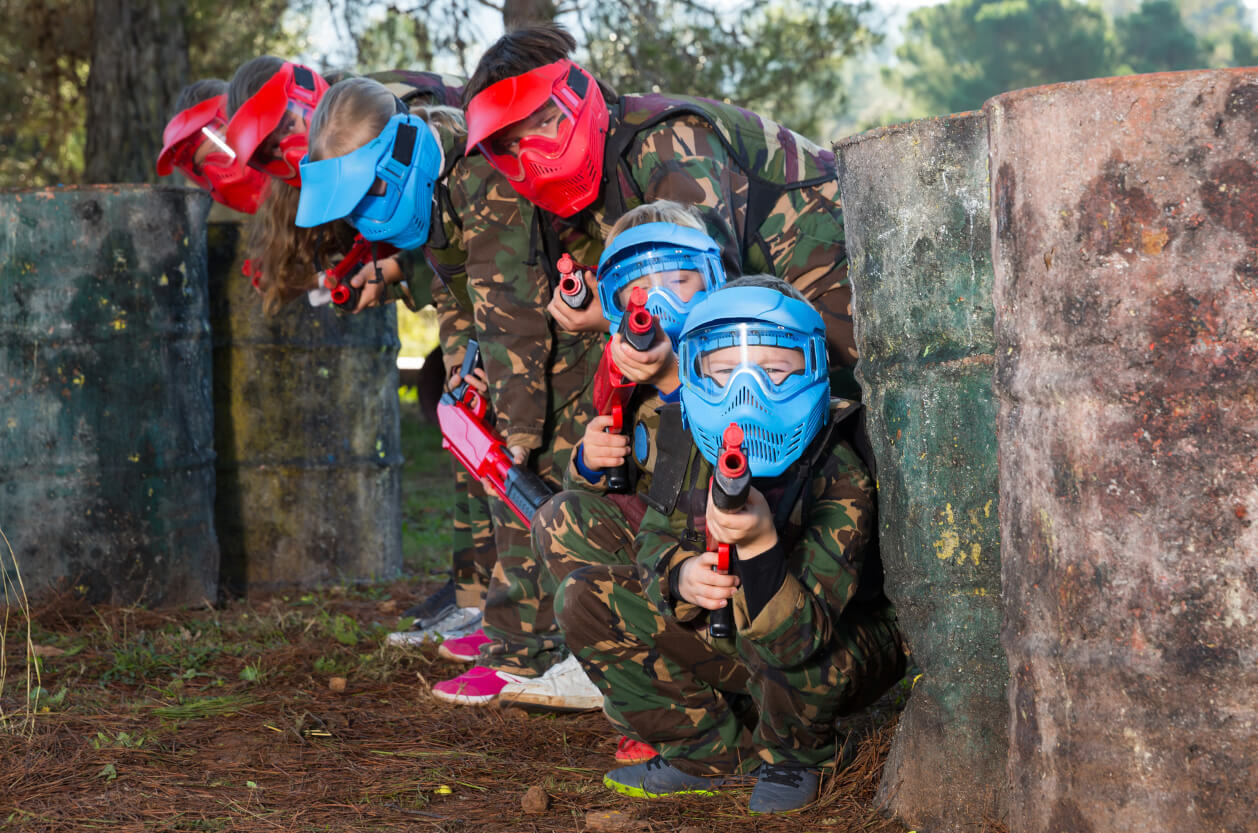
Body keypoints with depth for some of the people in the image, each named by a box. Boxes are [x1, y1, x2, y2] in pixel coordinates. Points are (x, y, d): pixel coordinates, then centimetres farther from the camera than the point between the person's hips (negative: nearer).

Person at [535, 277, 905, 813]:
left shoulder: (841, 480, -32)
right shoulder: (689, 442, -15)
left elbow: (796, 640, -38)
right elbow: (655, 536, -2)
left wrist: (761, 546, -56)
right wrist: (679, 574, -27)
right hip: (722, 632, 6)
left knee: (789, 654, -40)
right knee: (584, 599, -8)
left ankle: (796, 755, -2)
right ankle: (716, 753, 2)